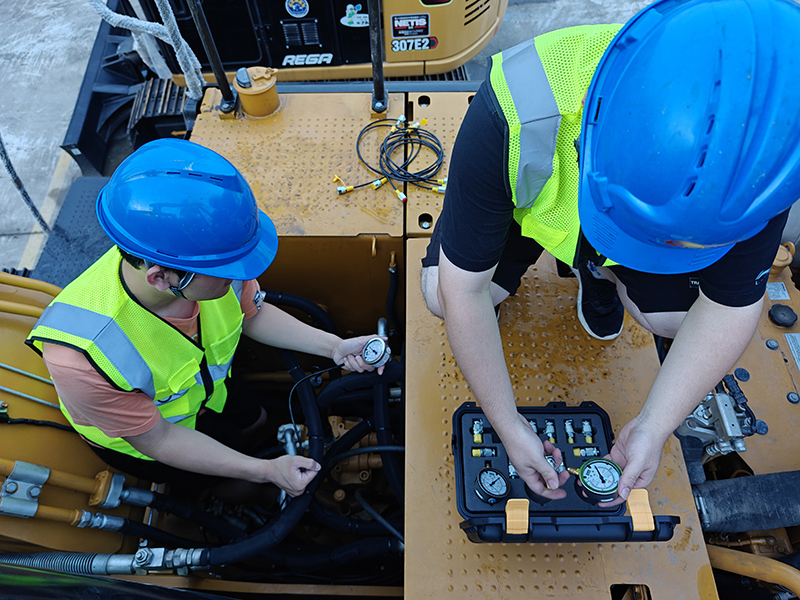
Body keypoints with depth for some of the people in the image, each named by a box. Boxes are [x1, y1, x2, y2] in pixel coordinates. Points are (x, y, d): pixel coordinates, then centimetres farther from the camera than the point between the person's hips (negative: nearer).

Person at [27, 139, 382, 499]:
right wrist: (266, 471, -25)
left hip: (202, 387, 4)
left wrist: (333, 346, -16)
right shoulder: (81, 359, -45)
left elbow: (252, 315, -9)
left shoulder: (212, 259, -34)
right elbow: (156, 439, -27)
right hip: (136, 437, -4)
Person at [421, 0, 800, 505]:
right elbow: (463, 290, -34)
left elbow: (730, 305, -21)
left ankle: (602, 272, 16)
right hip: (533, 206, -1)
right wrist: (509, 425, -28)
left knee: (678, 316, -17)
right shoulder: (512, 118, -44)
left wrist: (653, 427, -25)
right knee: (440, 293, -21)